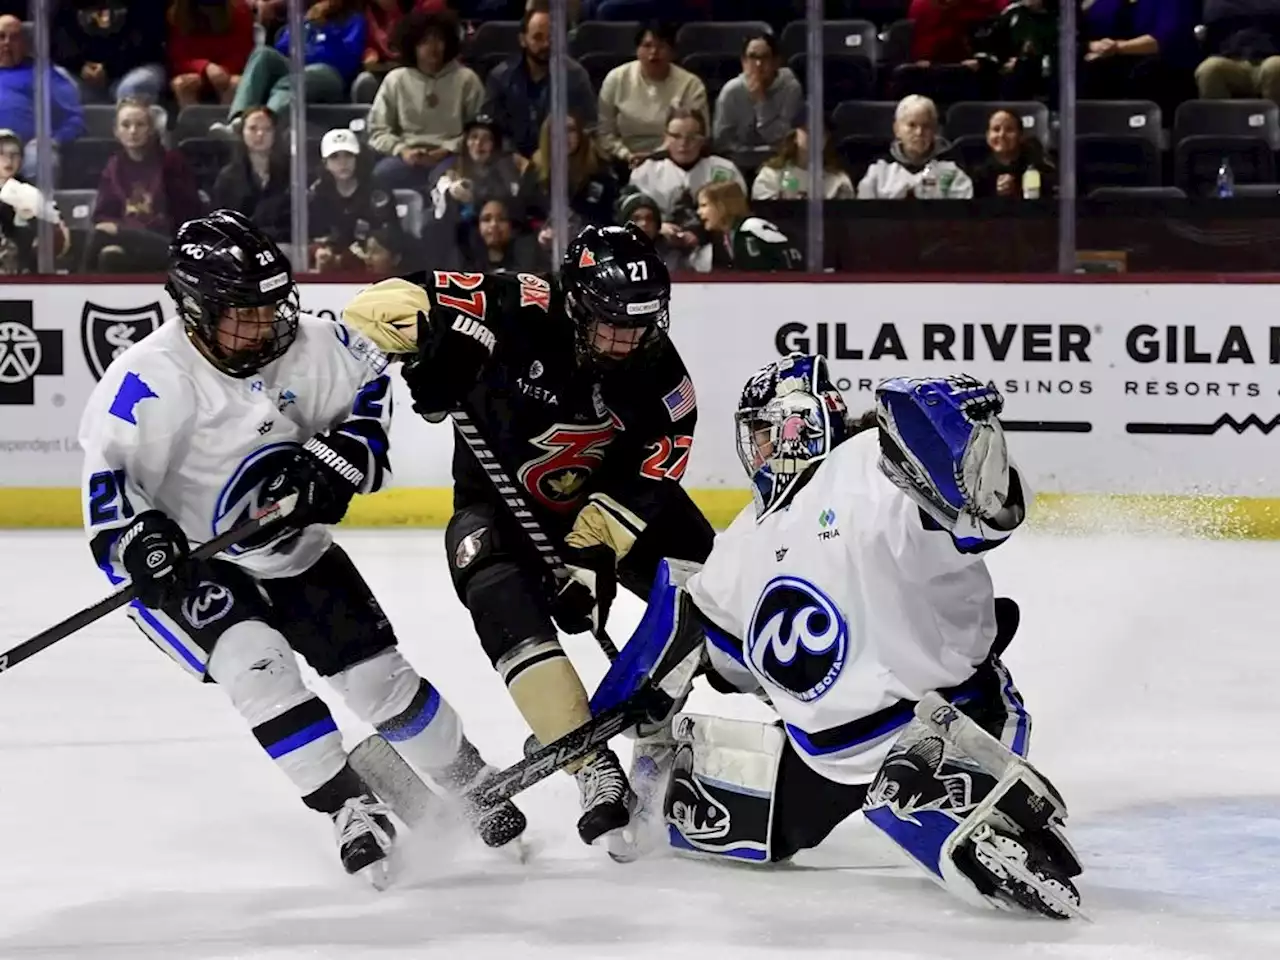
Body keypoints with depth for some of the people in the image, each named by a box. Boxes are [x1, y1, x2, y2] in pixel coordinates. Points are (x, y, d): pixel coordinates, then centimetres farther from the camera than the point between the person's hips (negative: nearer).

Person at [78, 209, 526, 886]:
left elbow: (374, 392, 3)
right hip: (190, 566, -4)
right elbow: (109, 475, -26)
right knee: (255, 659, -29)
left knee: (379, 673, 4)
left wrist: (339, 460, -14)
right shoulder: (150, 379, -25)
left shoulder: (308, 347, -11)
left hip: (294, 553, 5)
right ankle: (351, 809, -22)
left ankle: (472, 784, 26)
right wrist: (140, 544, -42)